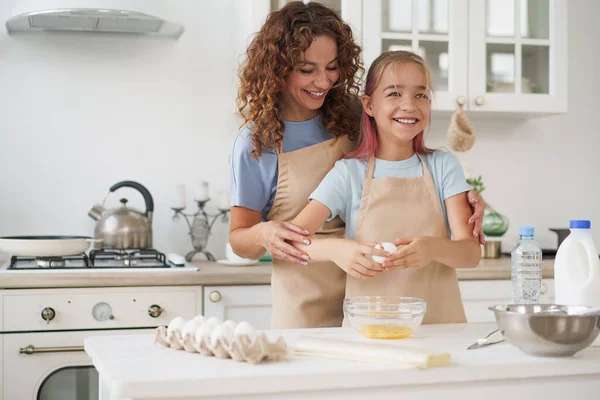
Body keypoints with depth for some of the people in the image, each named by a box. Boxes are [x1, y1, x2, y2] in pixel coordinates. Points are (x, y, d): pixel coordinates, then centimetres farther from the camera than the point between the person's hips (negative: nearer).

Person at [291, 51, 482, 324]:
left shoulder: (443, 166, 7)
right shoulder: (348, 172, 3)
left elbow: (471, 253, -2)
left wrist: (432, 248, -23)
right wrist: (335, 249, -26)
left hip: (440, 324, 0)